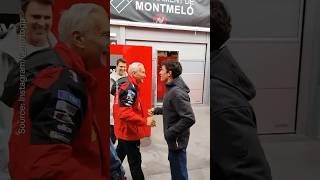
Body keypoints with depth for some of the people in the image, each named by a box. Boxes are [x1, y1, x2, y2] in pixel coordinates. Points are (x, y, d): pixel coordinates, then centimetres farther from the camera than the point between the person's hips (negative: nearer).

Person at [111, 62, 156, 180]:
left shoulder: (125, 83, 6)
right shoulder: (129, 88, -25)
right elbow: (125, 113, -32)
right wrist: (145, 121, -28)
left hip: (123, 128, 10)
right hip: (129, 130, -10)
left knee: (120, 154, 26)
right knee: (135, 160, 4)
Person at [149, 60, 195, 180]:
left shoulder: (177, 92, -26)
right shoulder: (172, 88, 4)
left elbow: (189, 118, -30)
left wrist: (170, 133, -24)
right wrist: (156, 110, 10)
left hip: (177, 139, -9)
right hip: (173, 138, 9)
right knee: (174, 163, 27)